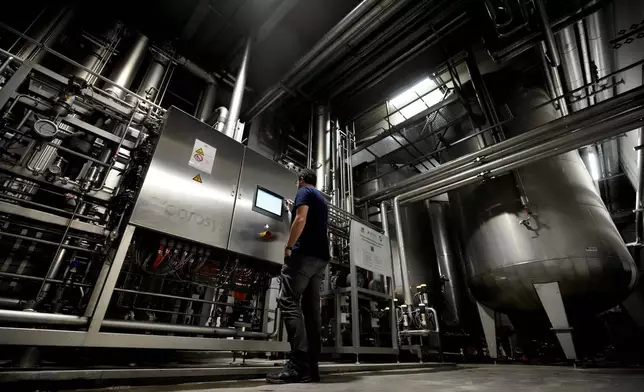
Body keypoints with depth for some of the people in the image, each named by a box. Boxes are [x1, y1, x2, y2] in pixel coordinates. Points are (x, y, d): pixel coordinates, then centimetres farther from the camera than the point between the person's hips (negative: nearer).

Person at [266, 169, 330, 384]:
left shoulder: (304, 191, 3)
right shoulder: (322, 199, 28)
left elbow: (301, 220, -13)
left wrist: (289, 247, -9)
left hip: (305, 253, -9)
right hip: (320, 257, 9)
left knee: (288, 301, -13)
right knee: (311, 307, 4)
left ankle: (298, 364, -20)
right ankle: (311, 366, 3)